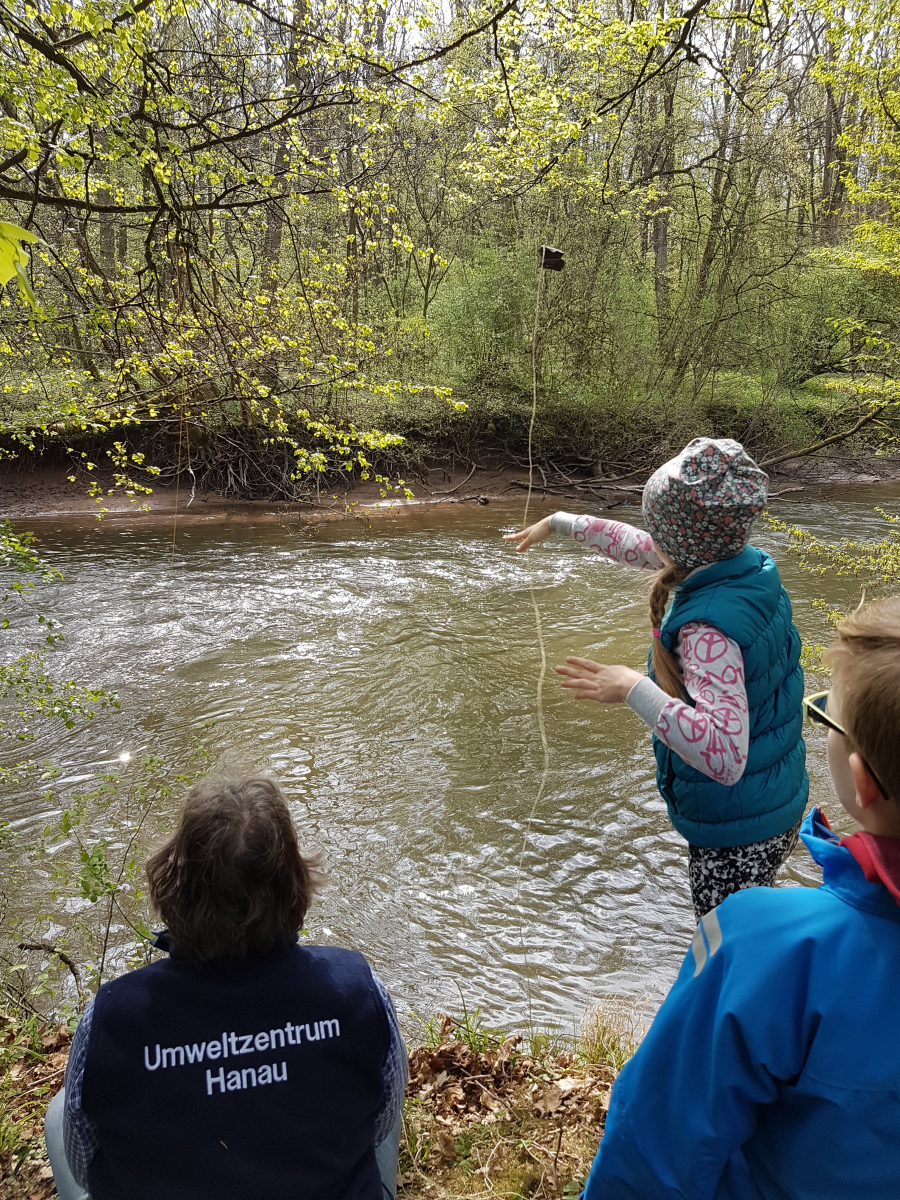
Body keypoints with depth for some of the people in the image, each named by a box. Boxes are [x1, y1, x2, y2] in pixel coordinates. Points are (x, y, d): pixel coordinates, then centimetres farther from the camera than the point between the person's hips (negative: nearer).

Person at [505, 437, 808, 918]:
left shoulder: (709, 629, -33)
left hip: (737, 831, -9)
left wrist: (635, 690, -38)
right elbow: (637, 546, 8)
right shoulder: (747, 565, -6)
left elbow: (724, 756, -41)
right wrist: (558, 522, 18)